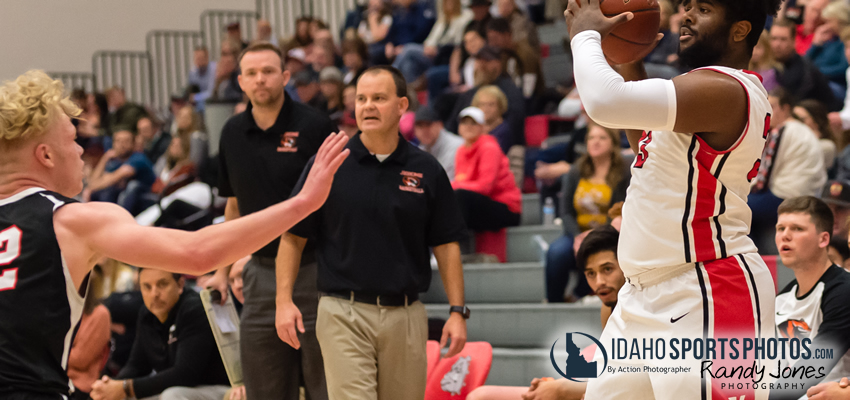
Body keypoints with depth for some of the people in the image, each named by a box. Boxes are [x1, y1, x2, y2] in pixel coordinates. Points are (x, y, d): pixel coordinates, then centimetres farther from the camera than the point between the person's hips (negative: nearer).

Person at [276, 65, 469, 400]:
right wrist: (284, 301, -7)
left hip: (405, 317, 2)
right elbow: (293, 237, 3)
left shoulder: (426, 171, 5)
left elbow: (446, 245, 7)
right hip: (344, 314, -2)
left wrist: (457, 311, -1)